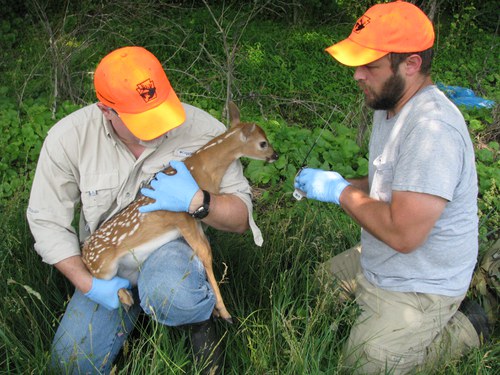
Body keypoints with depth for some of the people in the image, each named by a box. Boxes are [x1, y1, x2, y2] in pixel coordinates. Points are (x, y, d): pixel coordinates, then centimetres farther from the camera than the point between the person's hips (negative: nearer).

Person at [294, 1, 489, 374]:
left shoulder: (432, 129, -32)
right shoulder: (390, 106, 2)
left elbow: (403, 233, -36)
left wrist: (340, 192, -22)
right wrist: (340, 183, -2)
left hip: (416, 289, -10)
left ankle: (463, 328, 13)